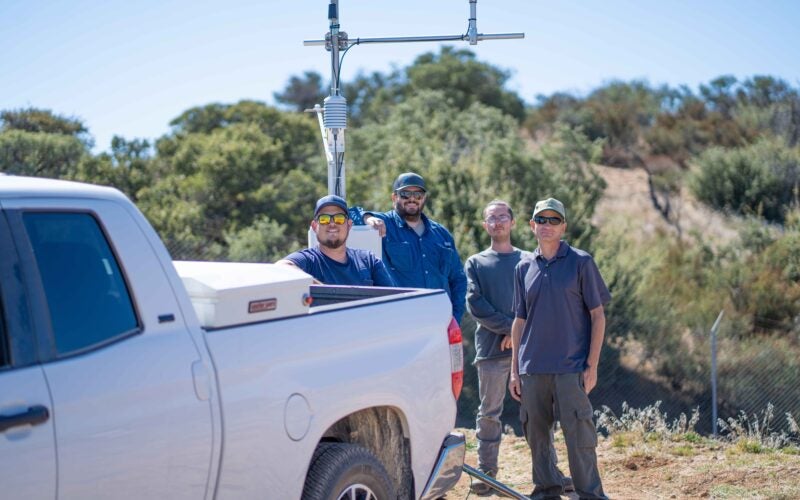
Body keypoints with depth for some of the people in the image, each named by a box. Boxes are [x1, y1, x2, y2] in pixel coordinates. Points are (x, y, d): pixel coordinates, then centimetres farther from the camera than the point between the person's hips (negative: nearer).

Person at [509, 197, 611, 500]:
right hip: (532, 369, 4)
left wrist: (592, 365, -8)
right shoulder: (524, 268, 12)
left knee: (578, 434, -7)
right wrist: (514, 370, 12)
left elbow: (597, 315, -1)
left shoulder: (581, 262, 0)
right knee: (536, 434, 8)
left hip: (571, 368, -4)